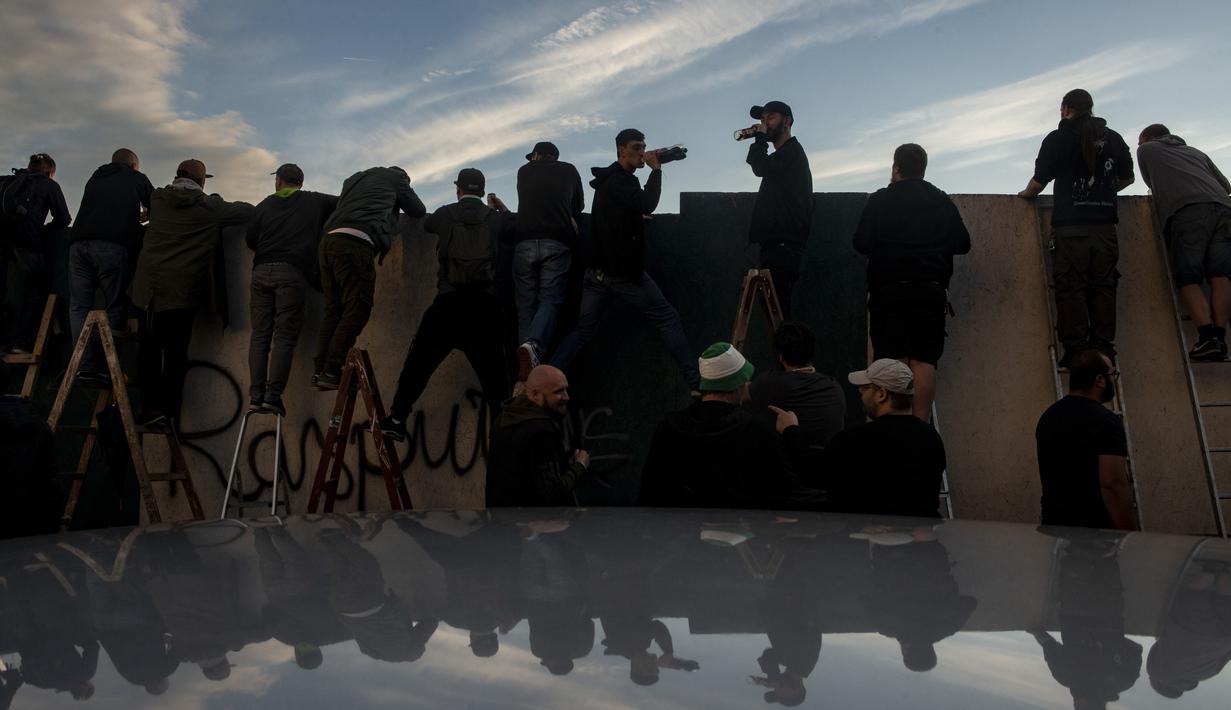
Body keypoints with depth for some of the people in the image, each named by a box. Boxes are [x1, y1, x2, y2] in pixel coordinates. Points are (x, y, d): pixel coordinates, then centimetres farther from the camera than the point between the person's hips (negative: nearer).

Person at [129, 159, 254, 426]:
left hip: (149, 282, 3)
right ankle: (170, 407, 9)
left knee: (149, 345, 9)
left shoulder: (157, 199, 10)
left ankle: (151, 405, 3)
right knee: (176, 348, 5)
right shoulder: (210, 206, 0)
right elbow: (248, 211, 6)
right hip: (183, 286, -2)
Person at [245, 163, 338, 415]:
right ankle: (273, 395, -13)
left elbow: (251, 240, 15)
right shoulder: (315, 201, 14)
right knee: (284, 337, -5)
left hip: (261, 271, 3)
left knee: (259, 335, 6)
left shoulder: (265, 205, 18)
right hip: (291, 272, -3)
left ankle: (256, 395, 0)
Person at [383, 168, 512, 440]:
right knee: (493, 369, 4)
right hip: (485, 304, 0)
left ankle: (397, 418, 12)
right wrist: (502, 209, 37)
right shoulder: (495, 217, 6)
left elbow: (427, 223, 28)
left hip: (449, 302, 0)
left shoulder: (446, 214, 7)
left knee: (420, 359, 9)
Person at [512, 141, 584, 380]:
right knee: (550, 299, -3)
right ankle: (534, 345, -31)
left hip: (525, 242, 1)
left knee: (526, 301, 4)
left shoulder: (524, 171, 19)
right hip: (557, 243, -1)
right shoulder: (569, 170, 16)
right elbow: (578, 206, 26)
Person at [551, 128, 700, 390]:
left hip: (598, 268, 9)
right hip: (623, 270, -9)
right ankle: (695, 380, 3)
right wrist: (656, 169, -14)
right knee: (668, 318, 1)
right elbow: (647, 205, -27)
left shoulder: (609, 179, 19)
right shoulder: (618, 180, -12)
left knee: (582, 330, 6)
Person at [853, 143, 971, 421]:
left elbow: (861, 243, -2)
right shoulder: (942, 202, 9)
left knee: (892, 359, -1)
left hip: (888, 289, -1)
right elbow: (963, 244, 12)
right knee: (924, 361, -1)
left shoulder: (880, 200, 1)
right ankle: (920, 425, -6)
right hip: (931, 289, 2)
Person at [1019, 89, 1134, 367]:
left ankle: (1075, 351, -8)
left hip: (1071, 224, -4)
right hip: (1105, 222, 4)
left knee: (1071, 288, -4)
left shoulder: (1058, 138, -1)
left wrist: (1025, 194, 17)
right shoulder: (1112, 138, 13)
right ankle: (1103, 349, 5)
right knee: (1102, 286, 6)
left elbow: (1039, 181, -3)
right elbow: (1127, 177, 19)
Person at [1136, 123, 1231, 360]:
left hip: (1187, 211, -4)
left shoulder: (1147, 149, 26)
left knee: (1189, 279, -8)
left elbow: (1152, 185, 35)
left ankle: (1207, 337, -23)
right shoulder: (1195, 152, 35)